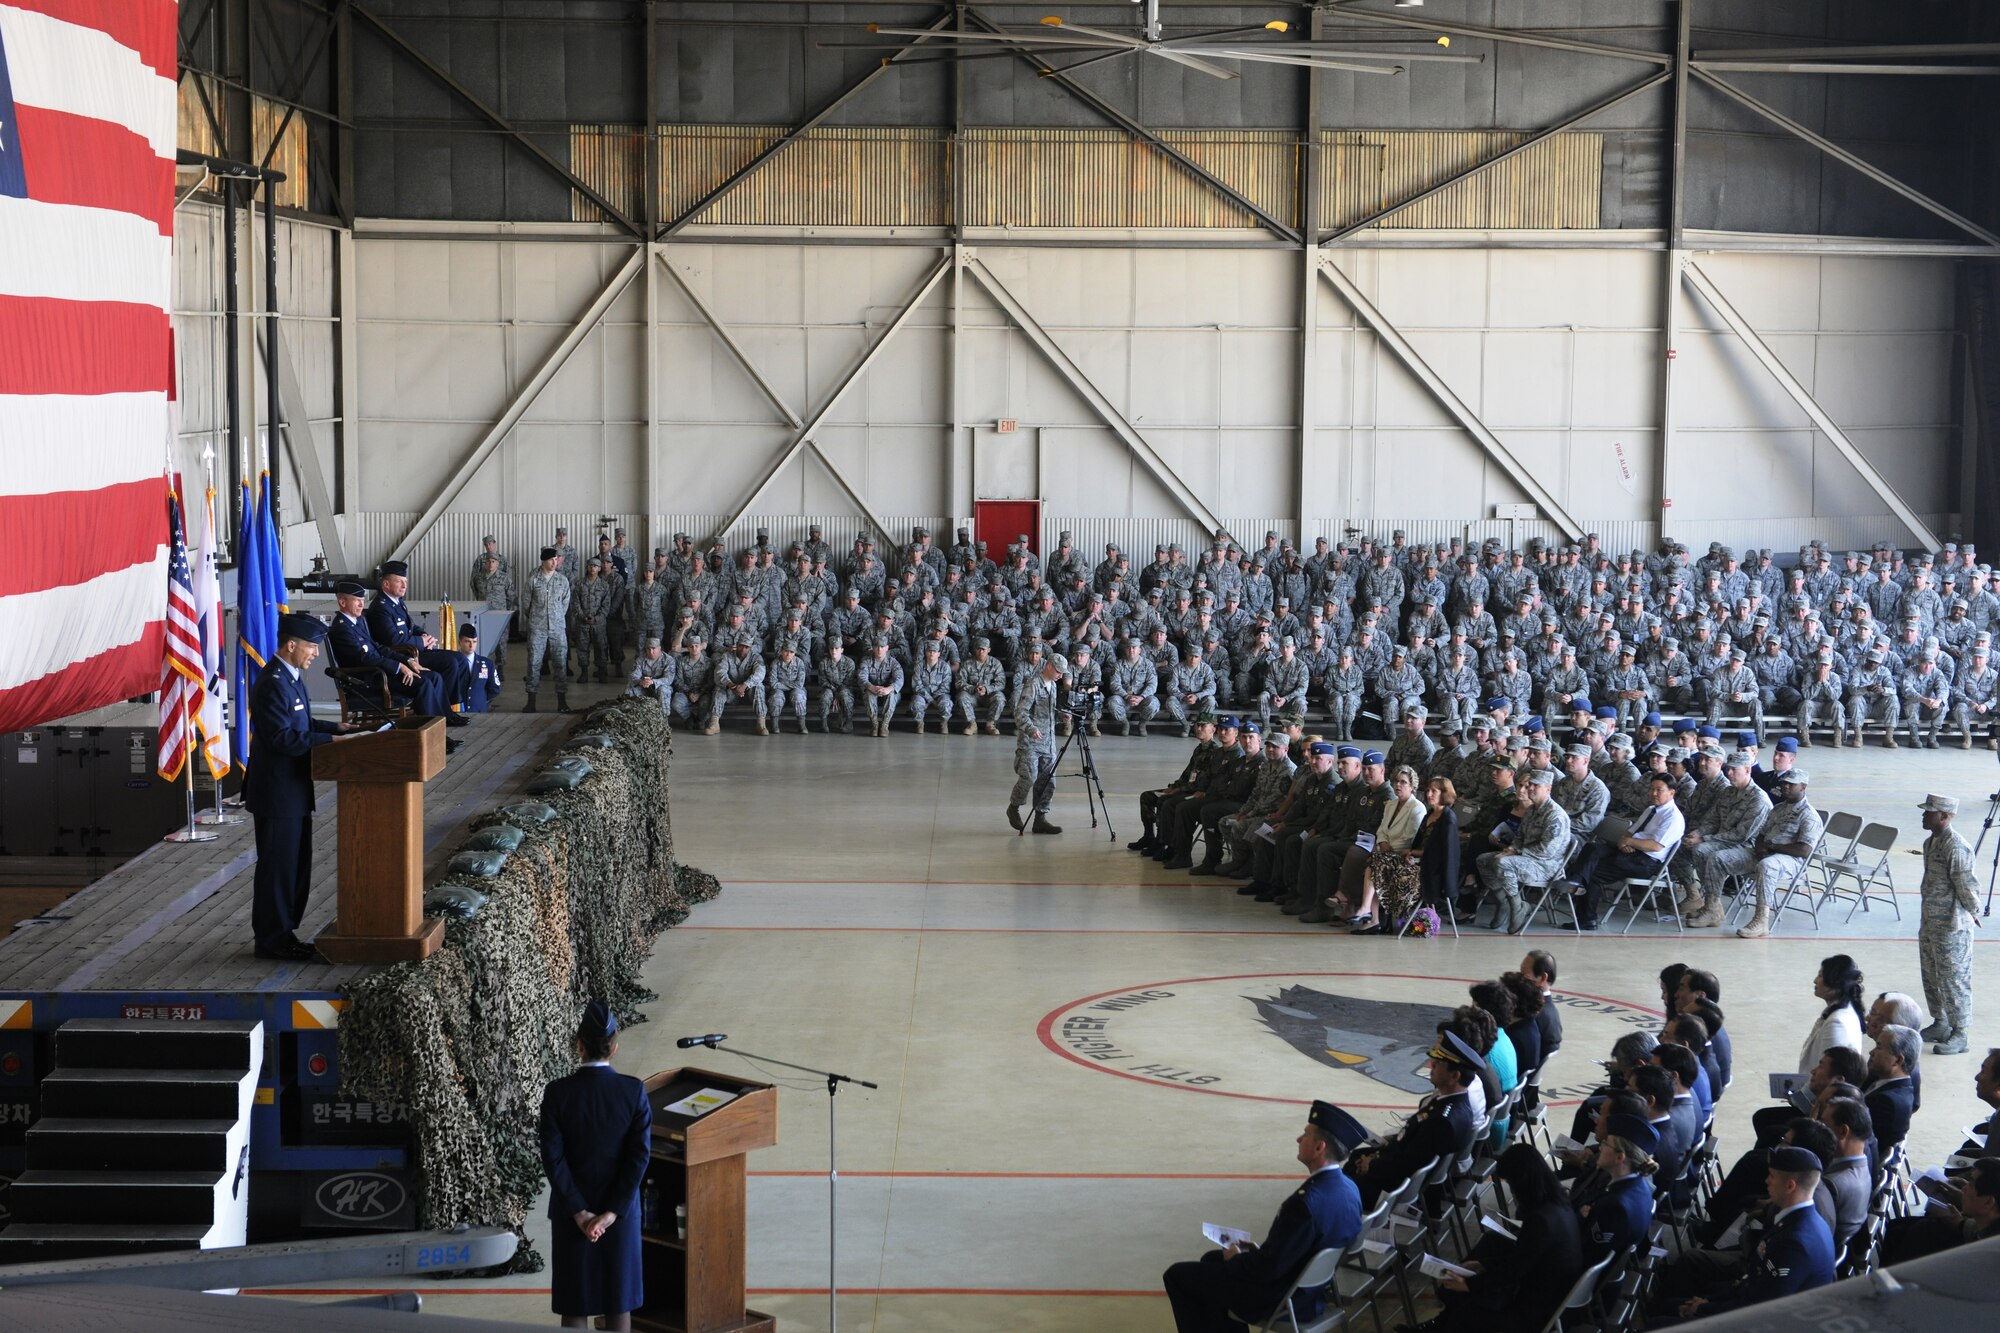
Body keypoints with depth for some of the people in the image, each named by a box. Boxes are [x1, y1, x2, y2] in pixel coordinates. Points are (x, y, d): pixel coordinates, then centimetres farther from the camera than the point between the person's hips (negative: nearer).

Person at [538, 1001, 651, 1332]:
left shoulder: (557, 1093, -12)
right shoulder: (634, 1091, -9)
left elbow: (553, 1158, -13)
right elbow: (640, 1155, -12)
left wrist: (579, 1213, -10)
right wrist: (612, 1212, -10)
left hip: (572, 1210, -1)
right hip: (621, 1208, 1)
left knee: (574, 1304, 8)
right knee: (618, 1301, 12)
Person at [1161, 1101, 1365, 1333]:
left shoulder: (1307, 1201, -33)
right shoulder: (1349, 1189, -4)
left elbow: (1269, 1267, -27)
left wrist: (1236, 1257, -8)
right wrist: (1260, 1250, 7)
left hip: (1280, 1298, -9)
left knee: (1176, 1275, 6)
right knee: (1211, 1259, 28)